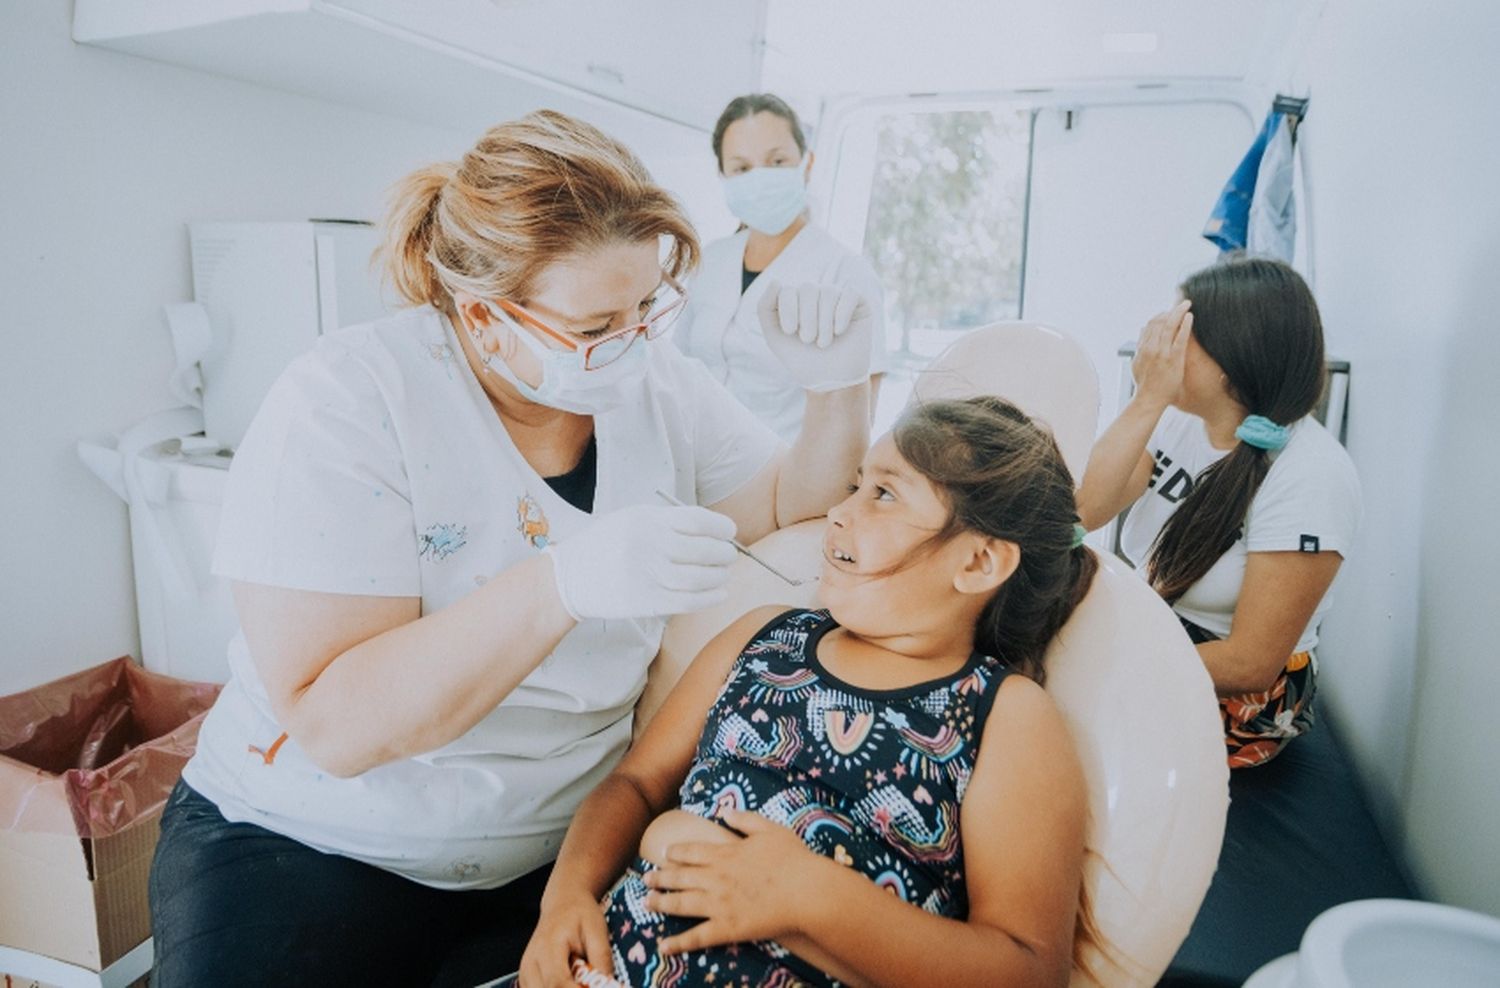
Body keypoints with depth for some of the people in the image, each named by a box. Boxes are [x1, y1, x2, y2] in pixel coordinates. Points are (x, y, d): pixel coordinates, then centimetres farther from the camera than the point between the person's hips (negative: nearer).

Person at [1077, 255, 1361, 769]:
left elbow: (1249, 664, -21)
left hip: (1236, 697, -6)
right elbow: (1083, 511, -17)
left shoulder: (1310, 476, -23)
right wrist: (1147, 399, -22)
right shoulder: (1180, 417, -5)